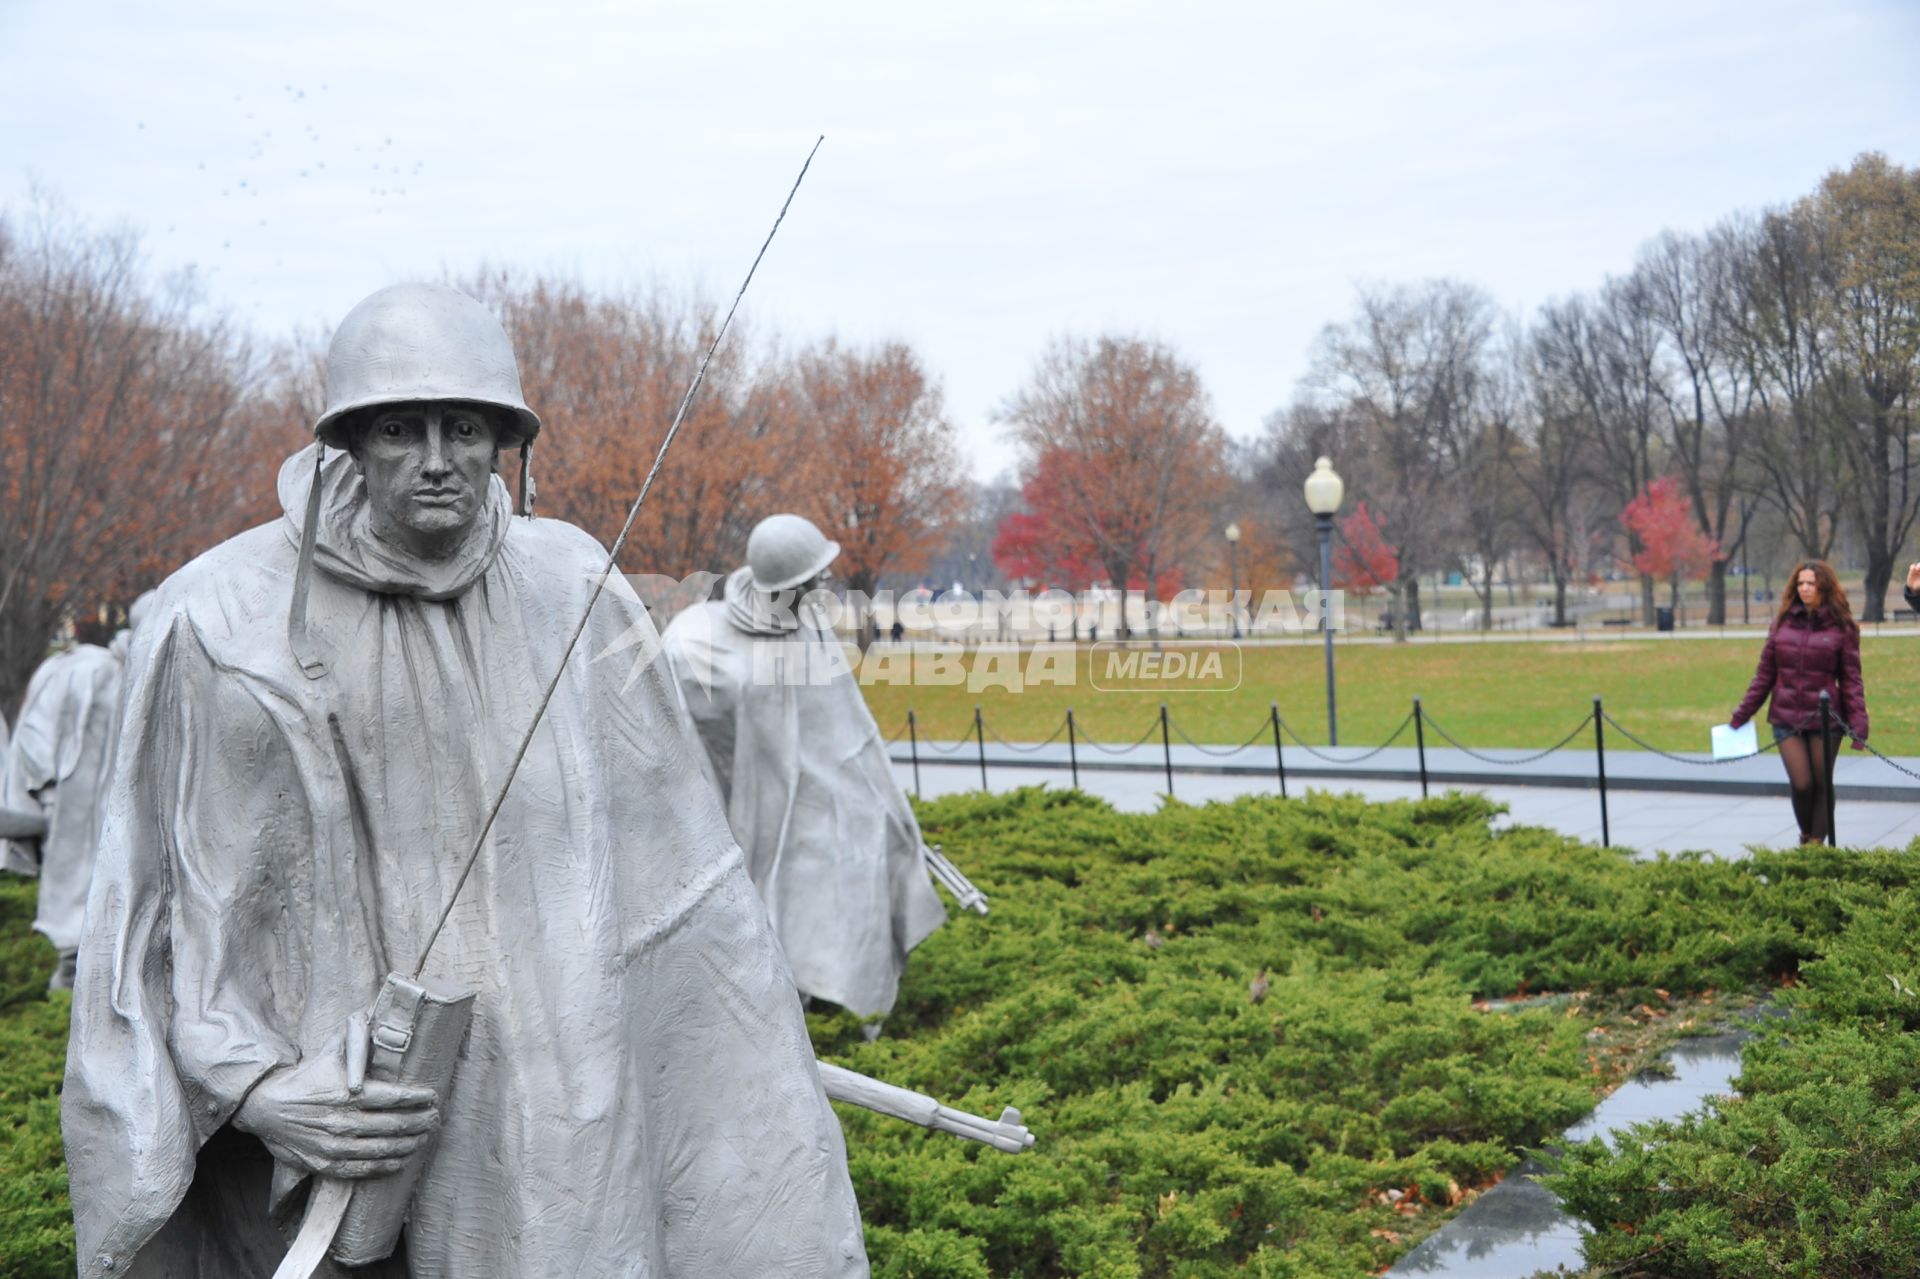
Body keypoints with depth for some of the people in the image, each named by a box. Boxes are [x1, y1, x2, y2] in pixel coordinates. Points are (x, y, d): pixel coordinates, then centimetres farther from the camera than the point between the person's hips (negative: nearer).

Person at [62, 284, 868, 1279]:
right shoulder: (224, 619, -10)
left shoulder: (565, 582, -1)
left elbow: (660, 829, 8)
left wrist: (748, 1023, 14)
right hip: (350, 1116, -2)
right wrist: (254, 1086, -15)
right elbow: (165, 892, -4)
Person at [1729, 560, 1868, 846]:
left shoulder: (1841, 627, -2)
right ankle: (1806, 836, 21)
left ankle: (1816, 842, 20)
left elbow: (1851, 680, -2)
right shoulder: (1782, 622, 5)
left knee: (1822, 783, 6)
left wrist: (1859, 725, -10)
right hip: (1786, 719, 1)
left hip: (1825, 718, -1)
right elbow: (1765, 674, 9)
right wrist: (1741, 714, 8)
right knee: (1801, 784, -4)